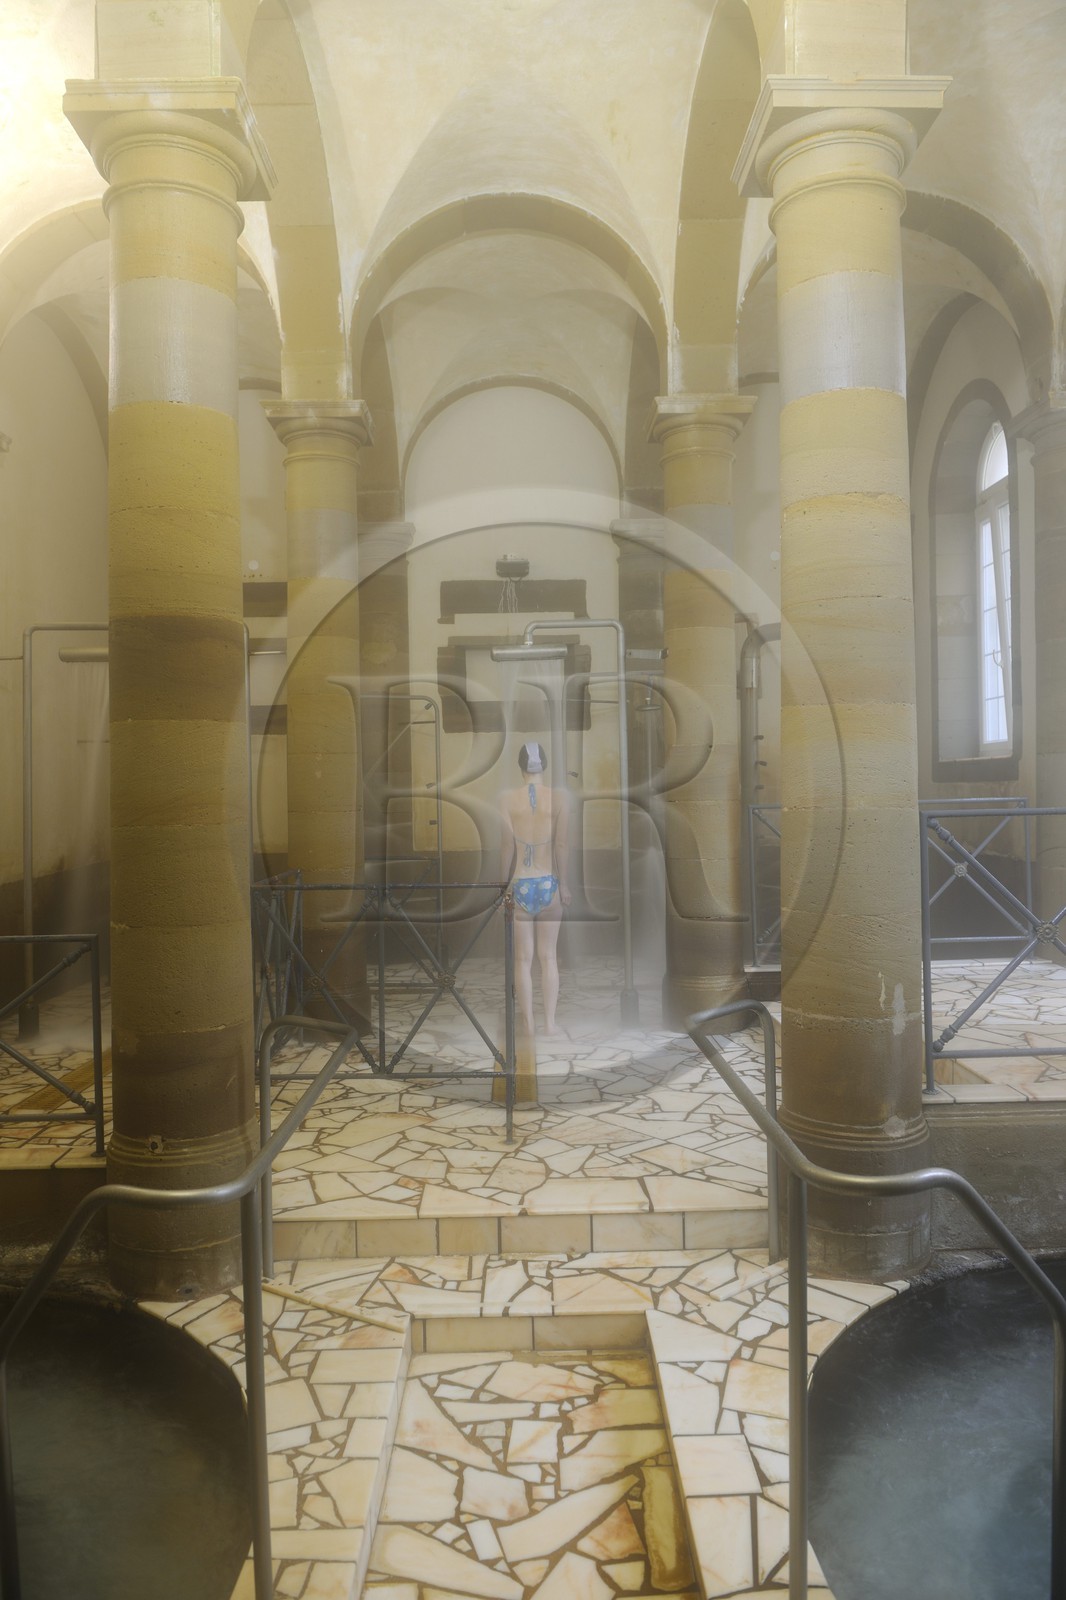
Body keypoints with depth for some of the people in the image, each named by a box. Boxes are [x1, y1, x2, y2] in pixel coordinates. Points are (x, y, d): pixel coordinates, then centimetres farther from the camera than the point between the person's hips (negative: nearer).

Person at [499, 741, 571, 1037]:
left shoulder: (507, 798, -5)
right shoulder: (559, 796, -5)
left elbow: (507, 846, -5)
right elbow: (561, 845, -7)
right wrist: (565, 884, 2)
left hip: (520, 885, 0)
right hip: (549, 883, 0)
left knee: (523, 958, 8)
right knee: (548, 957, 11)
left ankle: (528, 1024, 13)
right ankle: (550, 1022, 13)